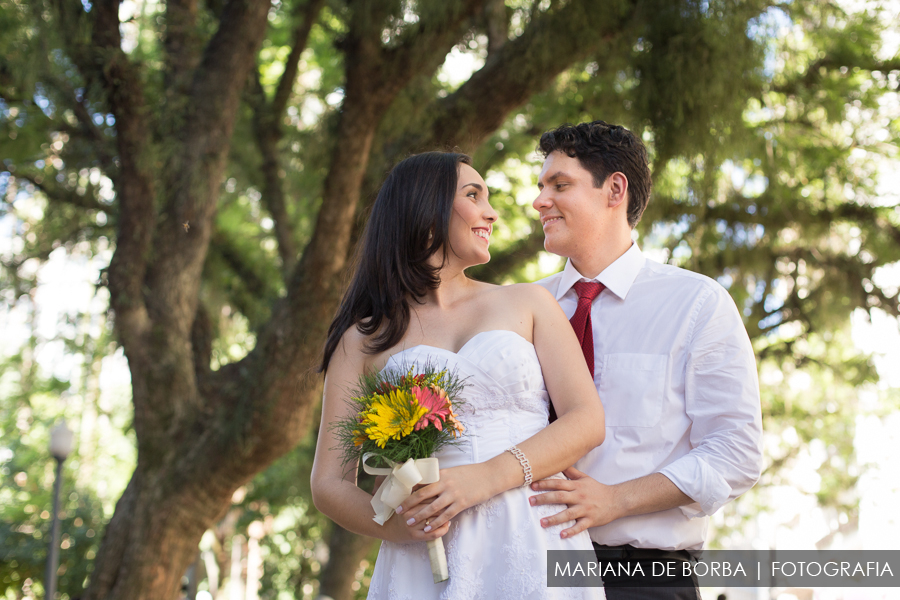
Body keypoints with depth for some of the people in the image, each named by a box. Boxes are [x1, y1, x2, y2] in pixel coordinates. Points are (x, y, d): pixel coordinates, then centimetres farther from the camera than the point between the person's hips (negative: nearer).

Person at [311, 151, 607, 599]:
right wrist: (394, 524, -16)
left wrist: (487, 477, -14)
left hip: (536, 549, 1)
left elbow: (587, 420, 1)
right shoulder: (363, 339, 9)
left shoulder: (529, 303, 12)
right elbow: (329, 483, 6)